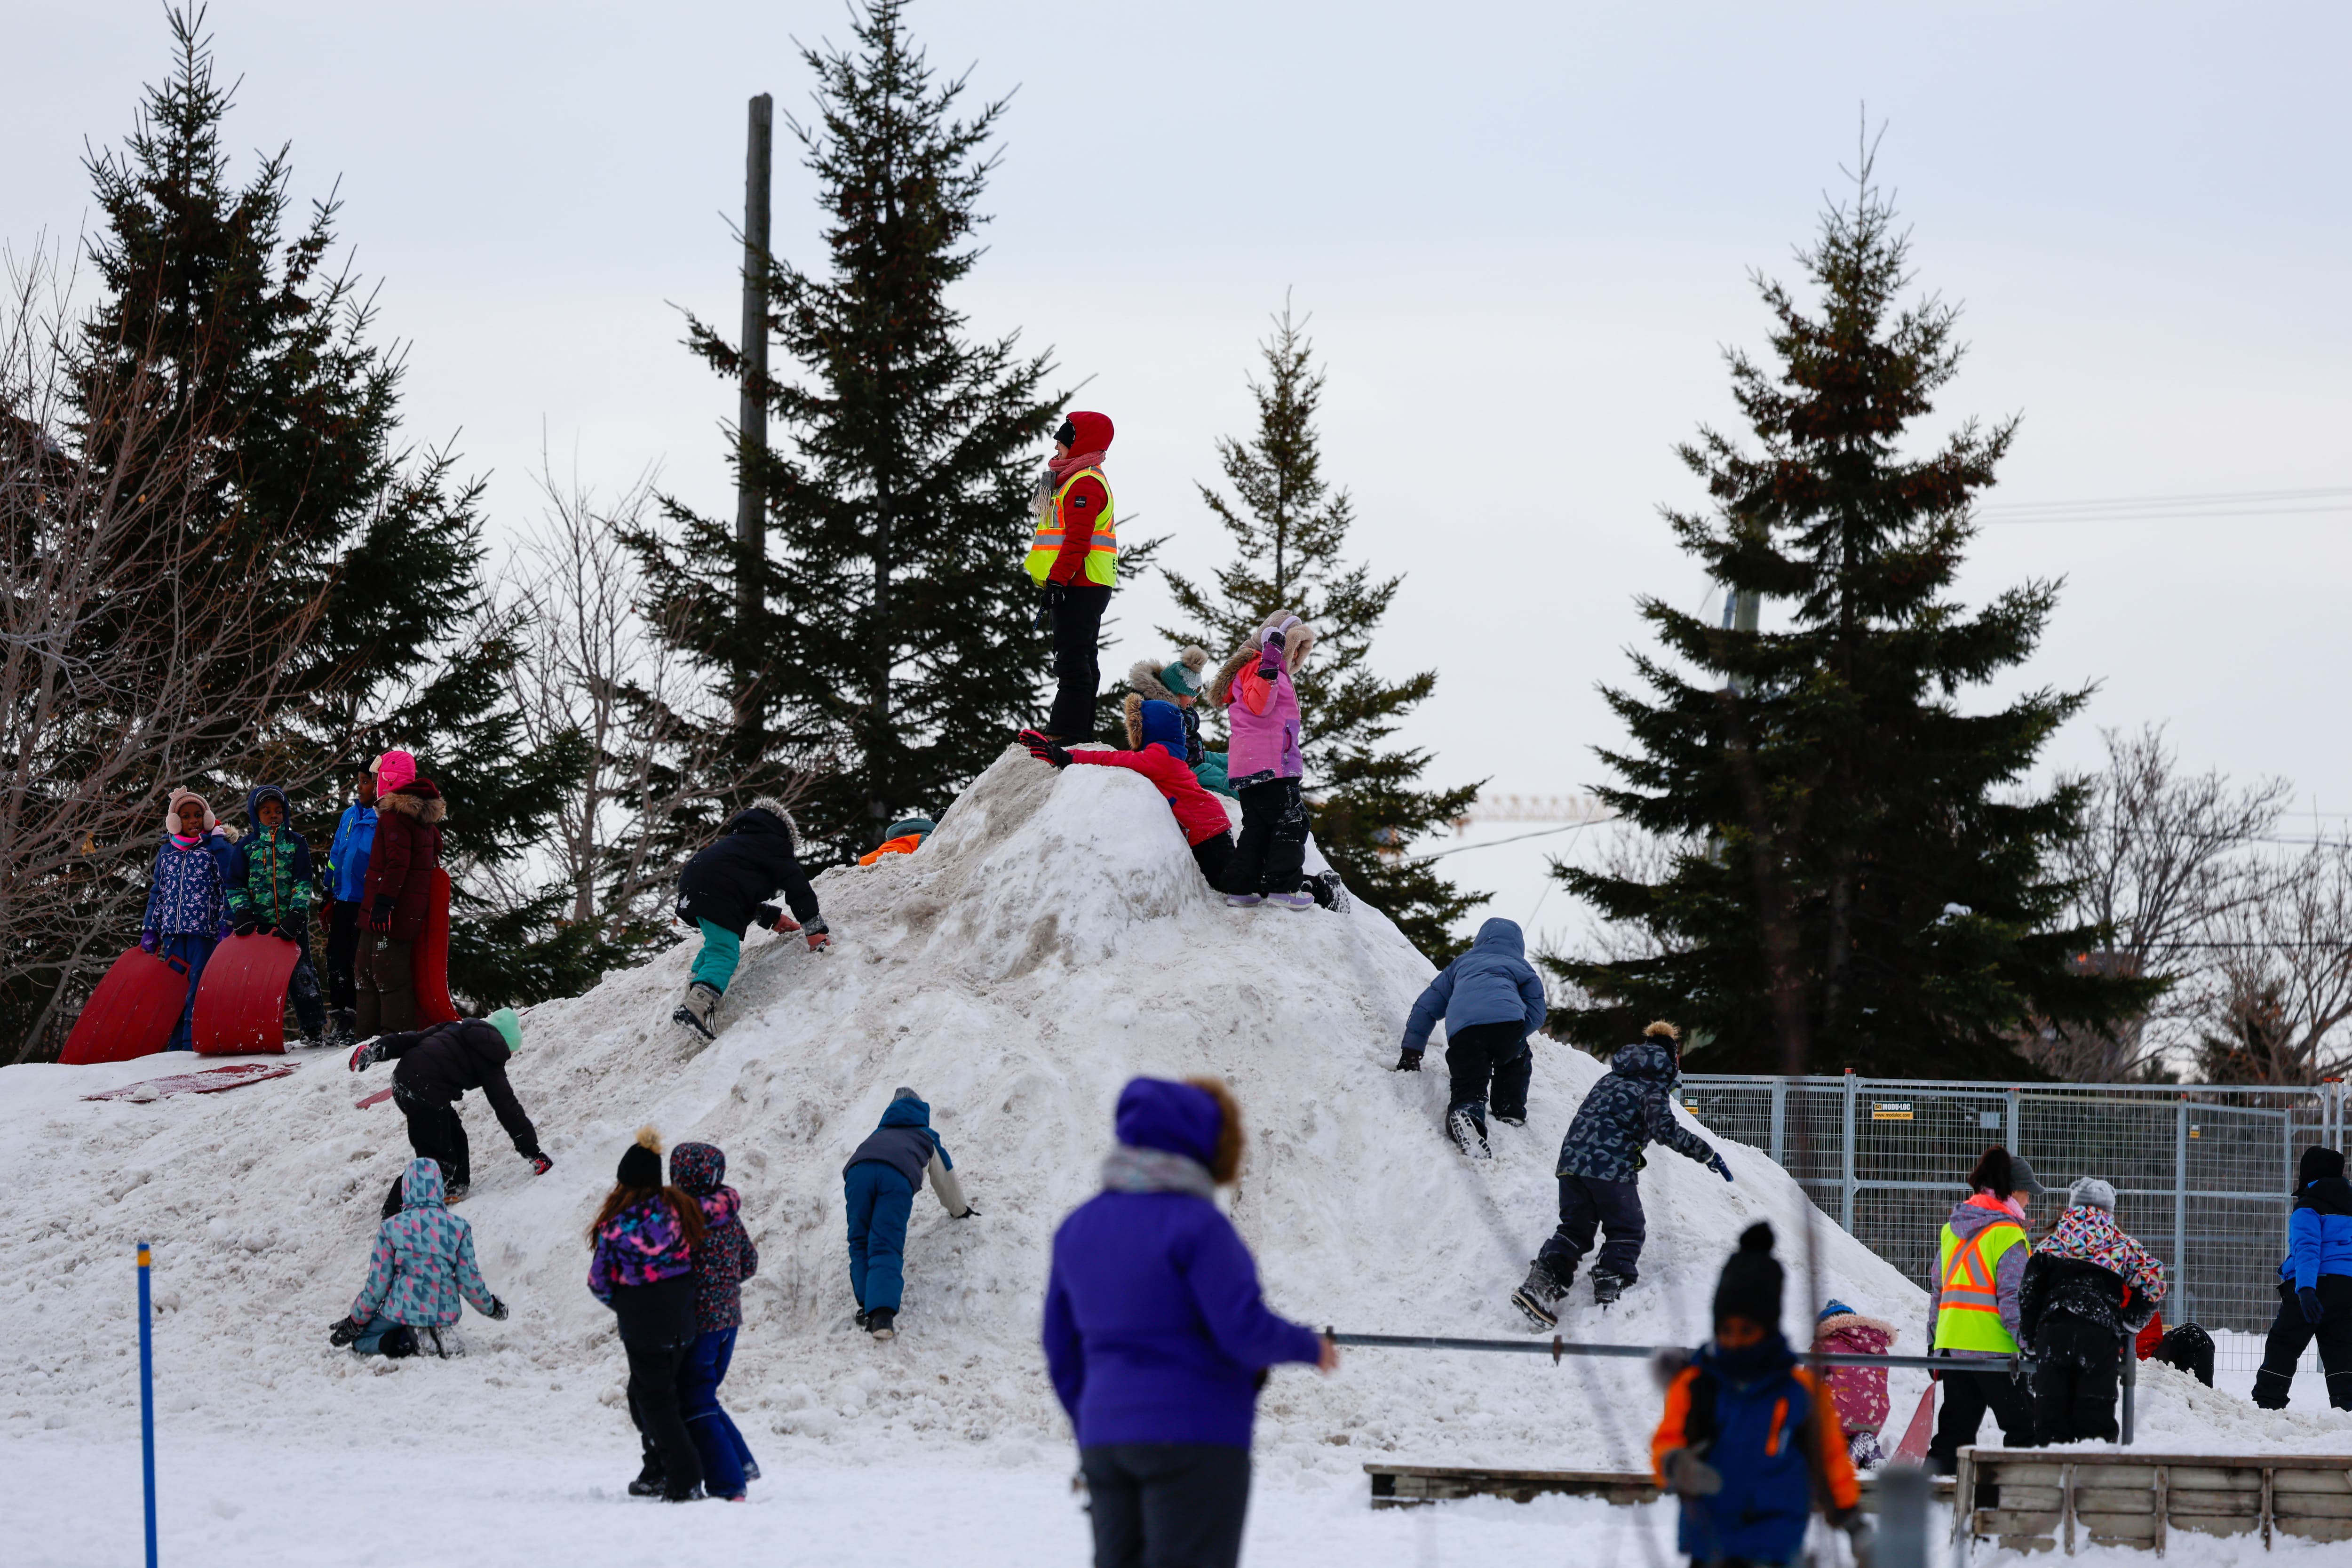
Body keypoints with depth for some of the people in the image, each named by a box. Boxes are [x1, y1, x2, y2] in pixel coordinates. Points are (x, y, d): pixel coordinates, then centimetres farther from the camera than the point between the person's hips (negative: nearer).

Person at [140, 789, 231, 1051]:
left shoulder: (215, 849, 4)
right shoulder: (166, 851, 17)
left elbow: (226, 891, 1)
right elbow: (157, 893, 21)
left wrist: (225, 929, -7)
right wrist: (150, 931, 16)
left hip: (203, 931, -4)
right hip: (171, 931, 5)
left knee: (196, 989, -11)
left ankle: (192, 1044, -11)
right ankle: (176, 1047, 5)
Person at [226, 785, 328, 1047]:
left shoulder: (296, 843, 7)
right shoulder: (247, 846, 8)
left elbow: (303, 883, 0)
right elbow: (236, 885, 9)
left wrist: (296, 915, -13)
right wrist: (242, 913, -7)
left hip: (291, 923, -1)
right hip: (258, 924, 1)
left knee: (301, 974, -2)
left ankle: (314, 1028, 2)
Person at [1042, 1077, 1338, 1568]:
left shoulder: (1078, 1228, 9)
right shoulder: (1197, 1225, -13)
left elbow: (1062, 1347, 15)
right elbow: (1245, 1330, -15)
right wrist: (1310, 1347, 4)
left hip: (1104, 1440, 7)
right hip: (1196, 1438, -7)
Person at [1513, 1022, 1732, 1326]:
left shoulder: (1611, 1079, 25)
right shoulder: (1654, 1086, 2)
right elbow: (1664, 1129, -12)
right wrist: (1707, 1153, -9)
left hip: (1572, 1160, 6)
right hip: (1612, 1168, -6)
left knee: (1575, 1230, 11)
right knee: (1627, 1232, 6)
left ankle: (1540, 1284, -8)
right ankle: (1609, 1295, -7)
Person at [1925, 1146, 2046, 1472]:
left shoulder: (1952, 1229, 14)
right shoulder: (2007, 1233, -11)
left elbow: (1938, 1290, 18)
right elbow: (2012, 1298, -15)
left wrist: (1934, 1343, 23)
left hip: (1952, 1342, 7)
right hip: (1993, 1345, -7)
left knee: (1955, 1429, 11)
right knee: (2022, 1427, 1)